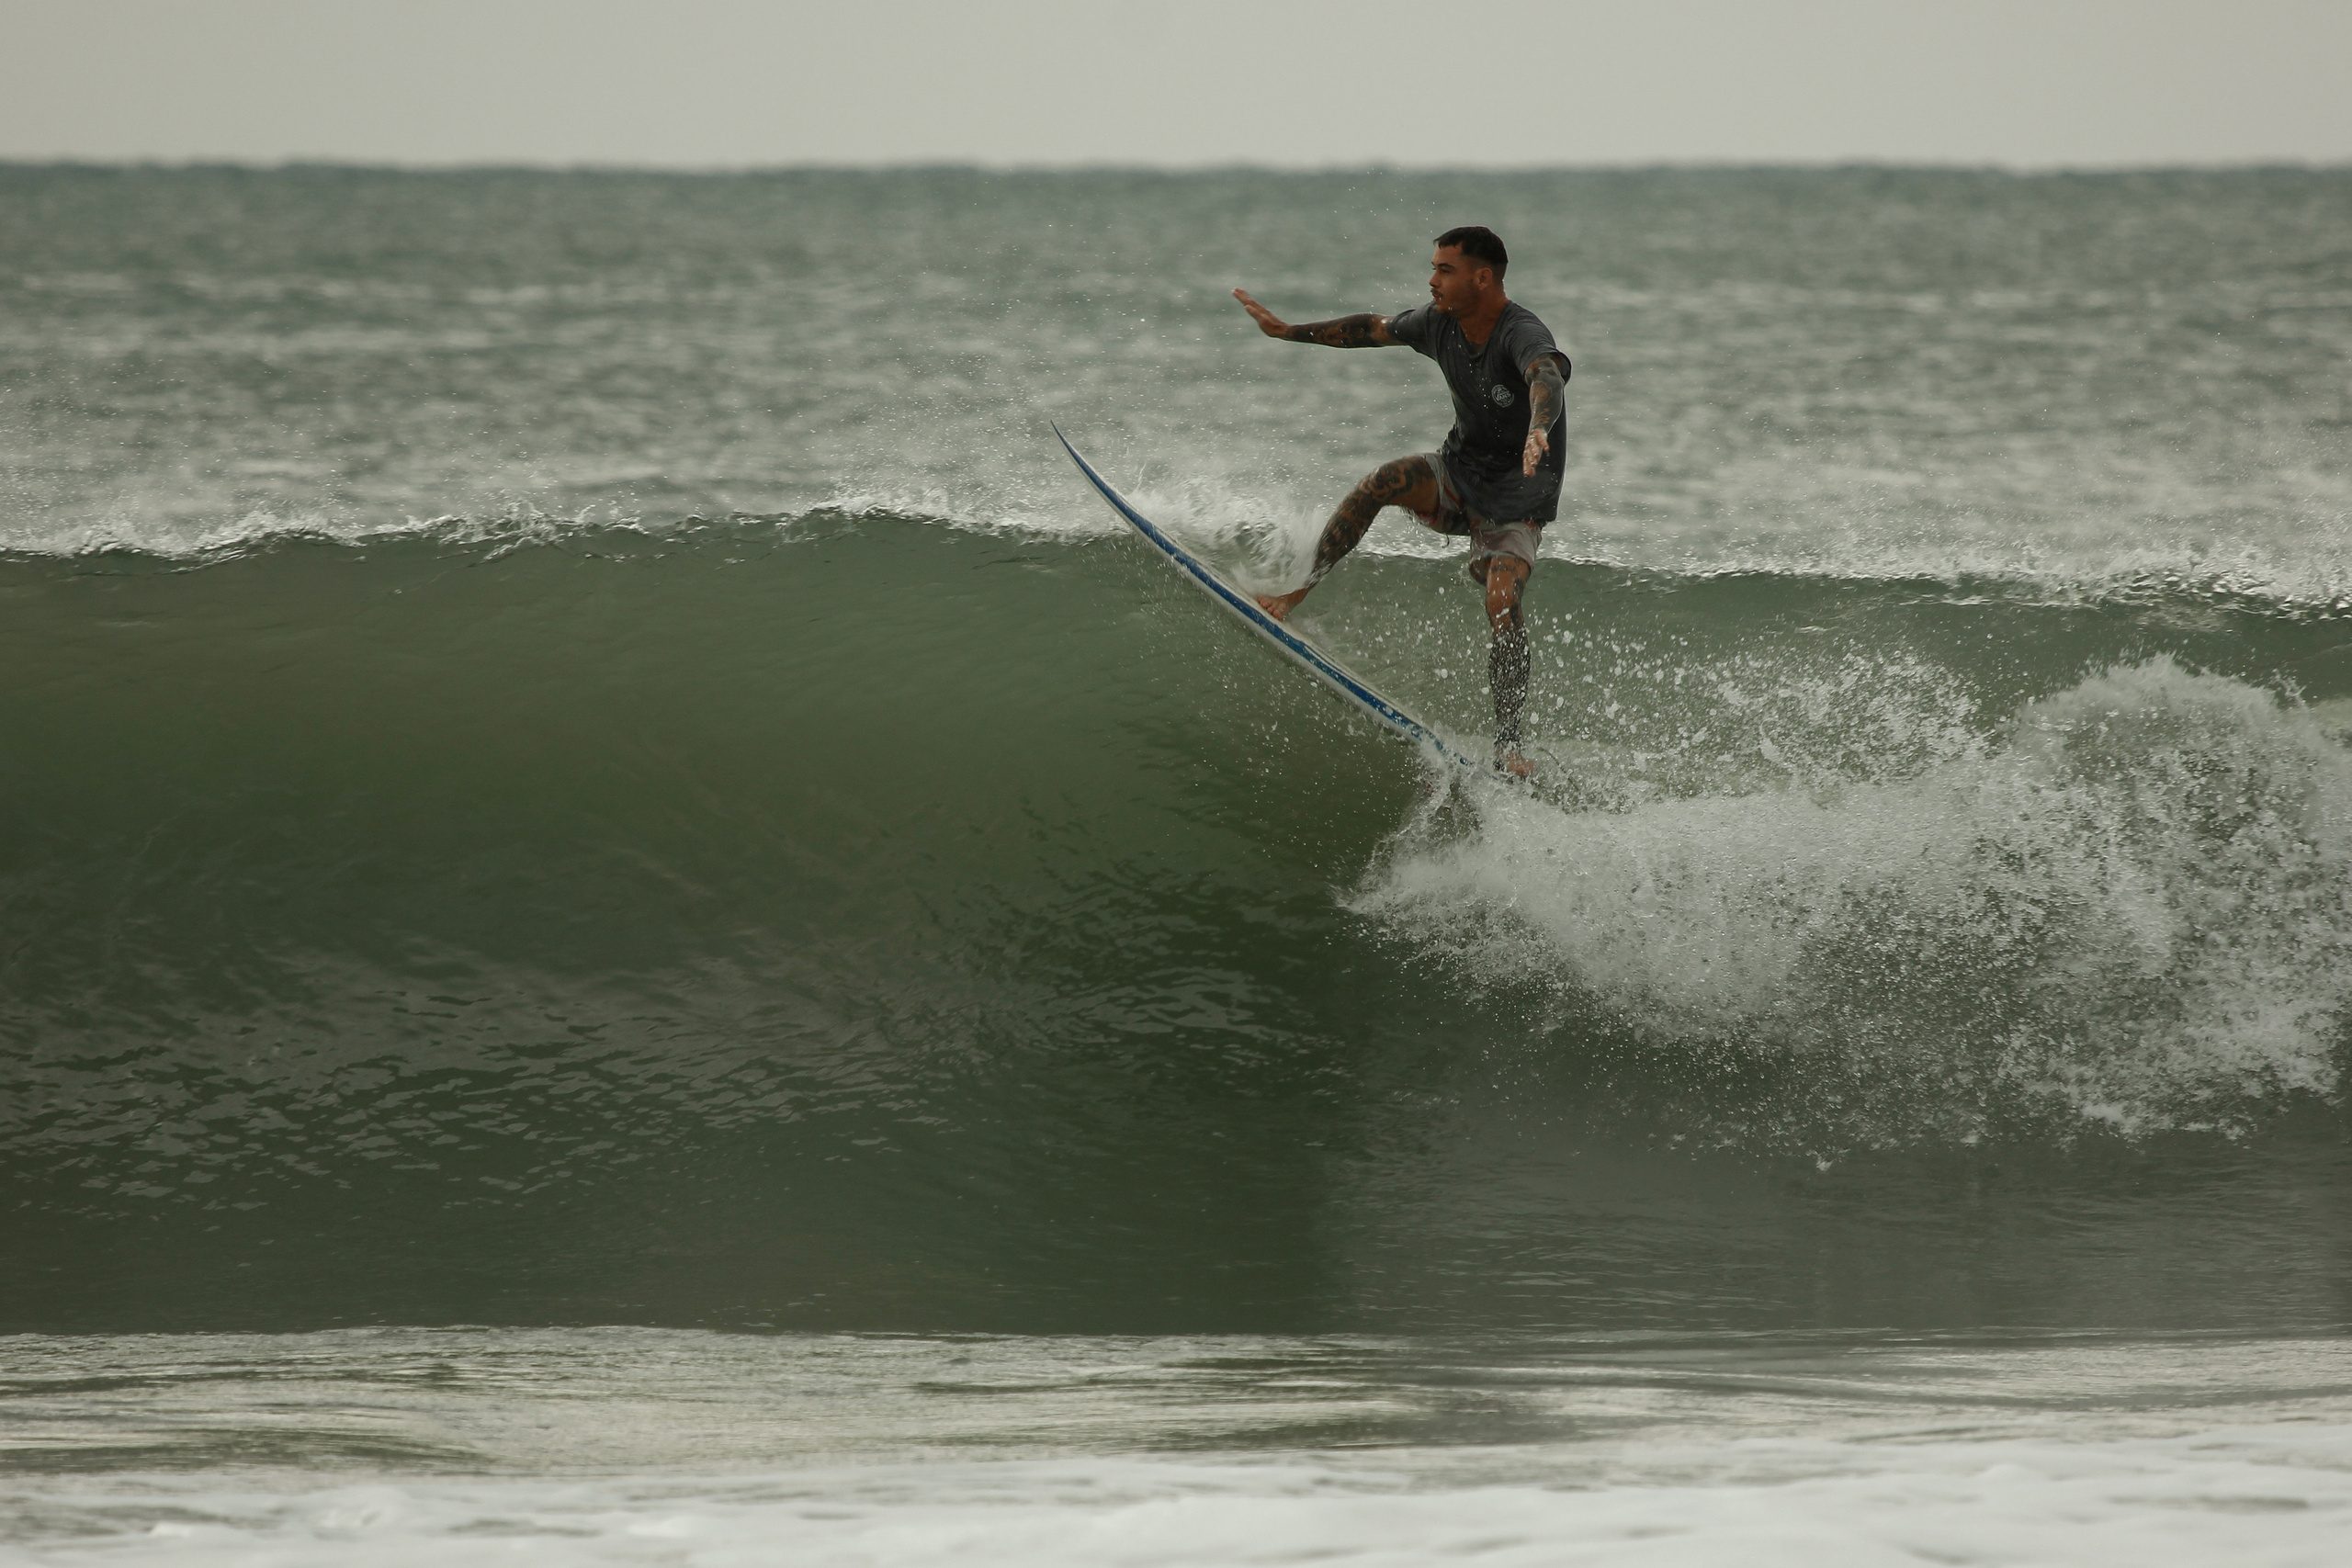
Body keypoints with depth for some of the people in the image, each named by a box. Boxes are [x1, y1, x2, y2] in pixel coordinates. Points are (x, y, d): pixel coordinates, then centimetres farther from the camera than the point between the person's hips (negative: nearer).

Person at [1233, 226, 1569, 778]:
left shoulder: (1523, 335, -29)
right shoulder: (1441, 321, -6)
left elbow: (1546, 376, -52)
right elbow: (1374, 330, 13)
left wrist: (1538, 430, -74)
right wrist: (1290, 332, 19)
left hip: (1516, 494, -6)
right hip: (1460, 470, 6)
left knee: (1502, 601, -24)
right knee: (1380, 483, -23)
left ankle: (1507, 743, -22)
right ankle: (1298, 593, -16)